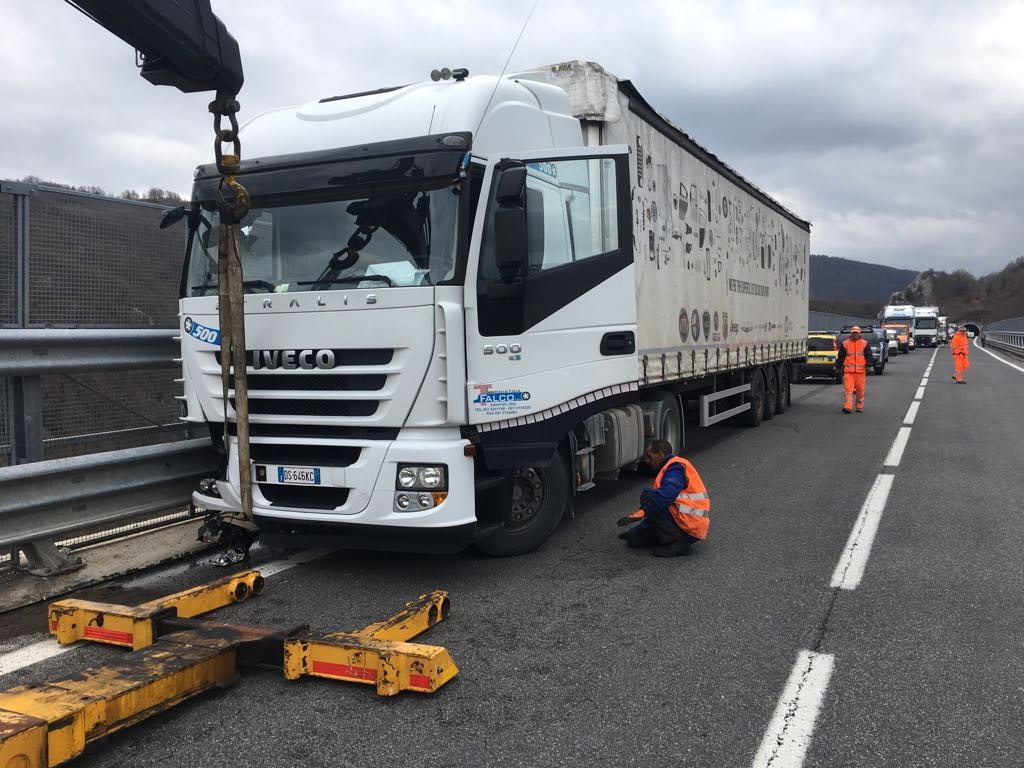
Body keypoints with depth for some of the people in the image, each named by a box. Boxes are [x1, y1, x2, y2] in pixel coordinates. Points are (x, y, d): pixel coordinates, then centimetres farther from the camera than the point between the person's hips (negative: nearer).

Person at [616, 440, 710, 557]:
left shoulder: (676, 467, -11)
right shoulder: (671, 468, 21)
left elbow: (665, 496, -31)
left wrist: (642, 512, -39)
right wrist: (636, 533, 21)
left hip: (690, 528, -10)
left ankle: (678, 543, -16)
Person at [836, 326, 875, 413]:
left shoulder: (865, 343, 9)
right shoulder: (845, 344, 10)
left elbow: (869, 356, 5)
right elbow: (840, 357, 13)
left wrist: (869, 364, -11)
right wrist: (838, 367, 10)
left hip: (861, 371, 1)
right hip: (848, 371, -1)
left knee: (860, 390, 5)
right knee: (848, 389, -11)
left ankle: (860, 407, 18)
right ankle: (847, 407, -16)